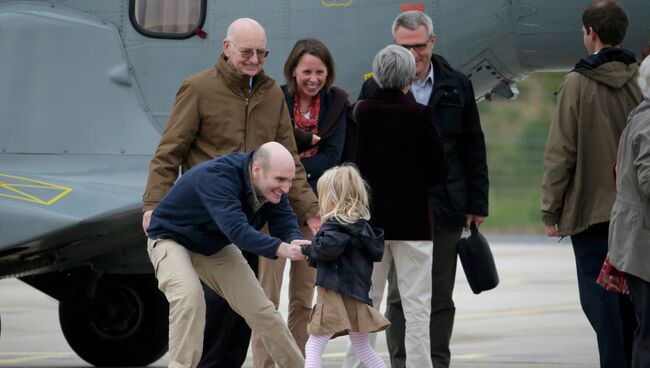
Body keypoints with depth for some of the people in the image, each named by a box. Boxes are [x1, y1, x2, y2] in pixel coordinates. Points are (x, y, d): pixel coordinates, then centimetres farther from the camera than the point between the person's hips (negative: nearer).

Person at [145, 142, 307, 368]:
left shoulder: (272, 185, -16)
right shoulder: (216, 177, -40)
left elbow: (286, 224, -18)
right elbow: (236, 229, -51)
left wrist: (296, 244, -43)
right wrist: (280, 248, -60)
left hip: (215, 246, 7)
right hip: (171, 238, -6)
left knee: (260, 309, 3)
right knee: (189, 297, -34)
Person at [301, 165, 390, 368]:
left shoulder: (337, 225, -13)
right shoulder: (360, 224, 12)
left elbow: (327, 248, -30)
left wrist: (308, 249, -9)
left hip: (336, 295, -8)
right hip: (357, 294, 8)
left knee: (314, 346, -6)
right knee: (362, 346, 21)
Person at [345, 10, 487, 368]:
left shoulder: (457, 86, 8)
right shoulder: (377, 87, 2)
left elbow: (473, 149, 11)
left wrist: (477, 204, 6)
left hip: (446, 207, 2)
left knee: (441, 296, 6)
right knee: (400, 295, -2)